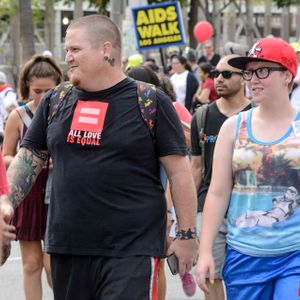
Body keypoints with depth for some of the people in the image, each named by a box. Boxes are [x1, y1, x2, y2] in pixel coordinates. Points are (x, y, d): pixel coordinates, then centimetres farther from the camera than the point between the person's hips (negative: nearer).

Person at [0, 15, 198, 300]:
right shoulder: (55, 102, 10)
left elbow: (178, 171, -3)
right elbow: (28, 158, 15)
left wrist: (186, 235, -4)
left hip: (132, 252, -5)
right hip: (66, 250, 5)